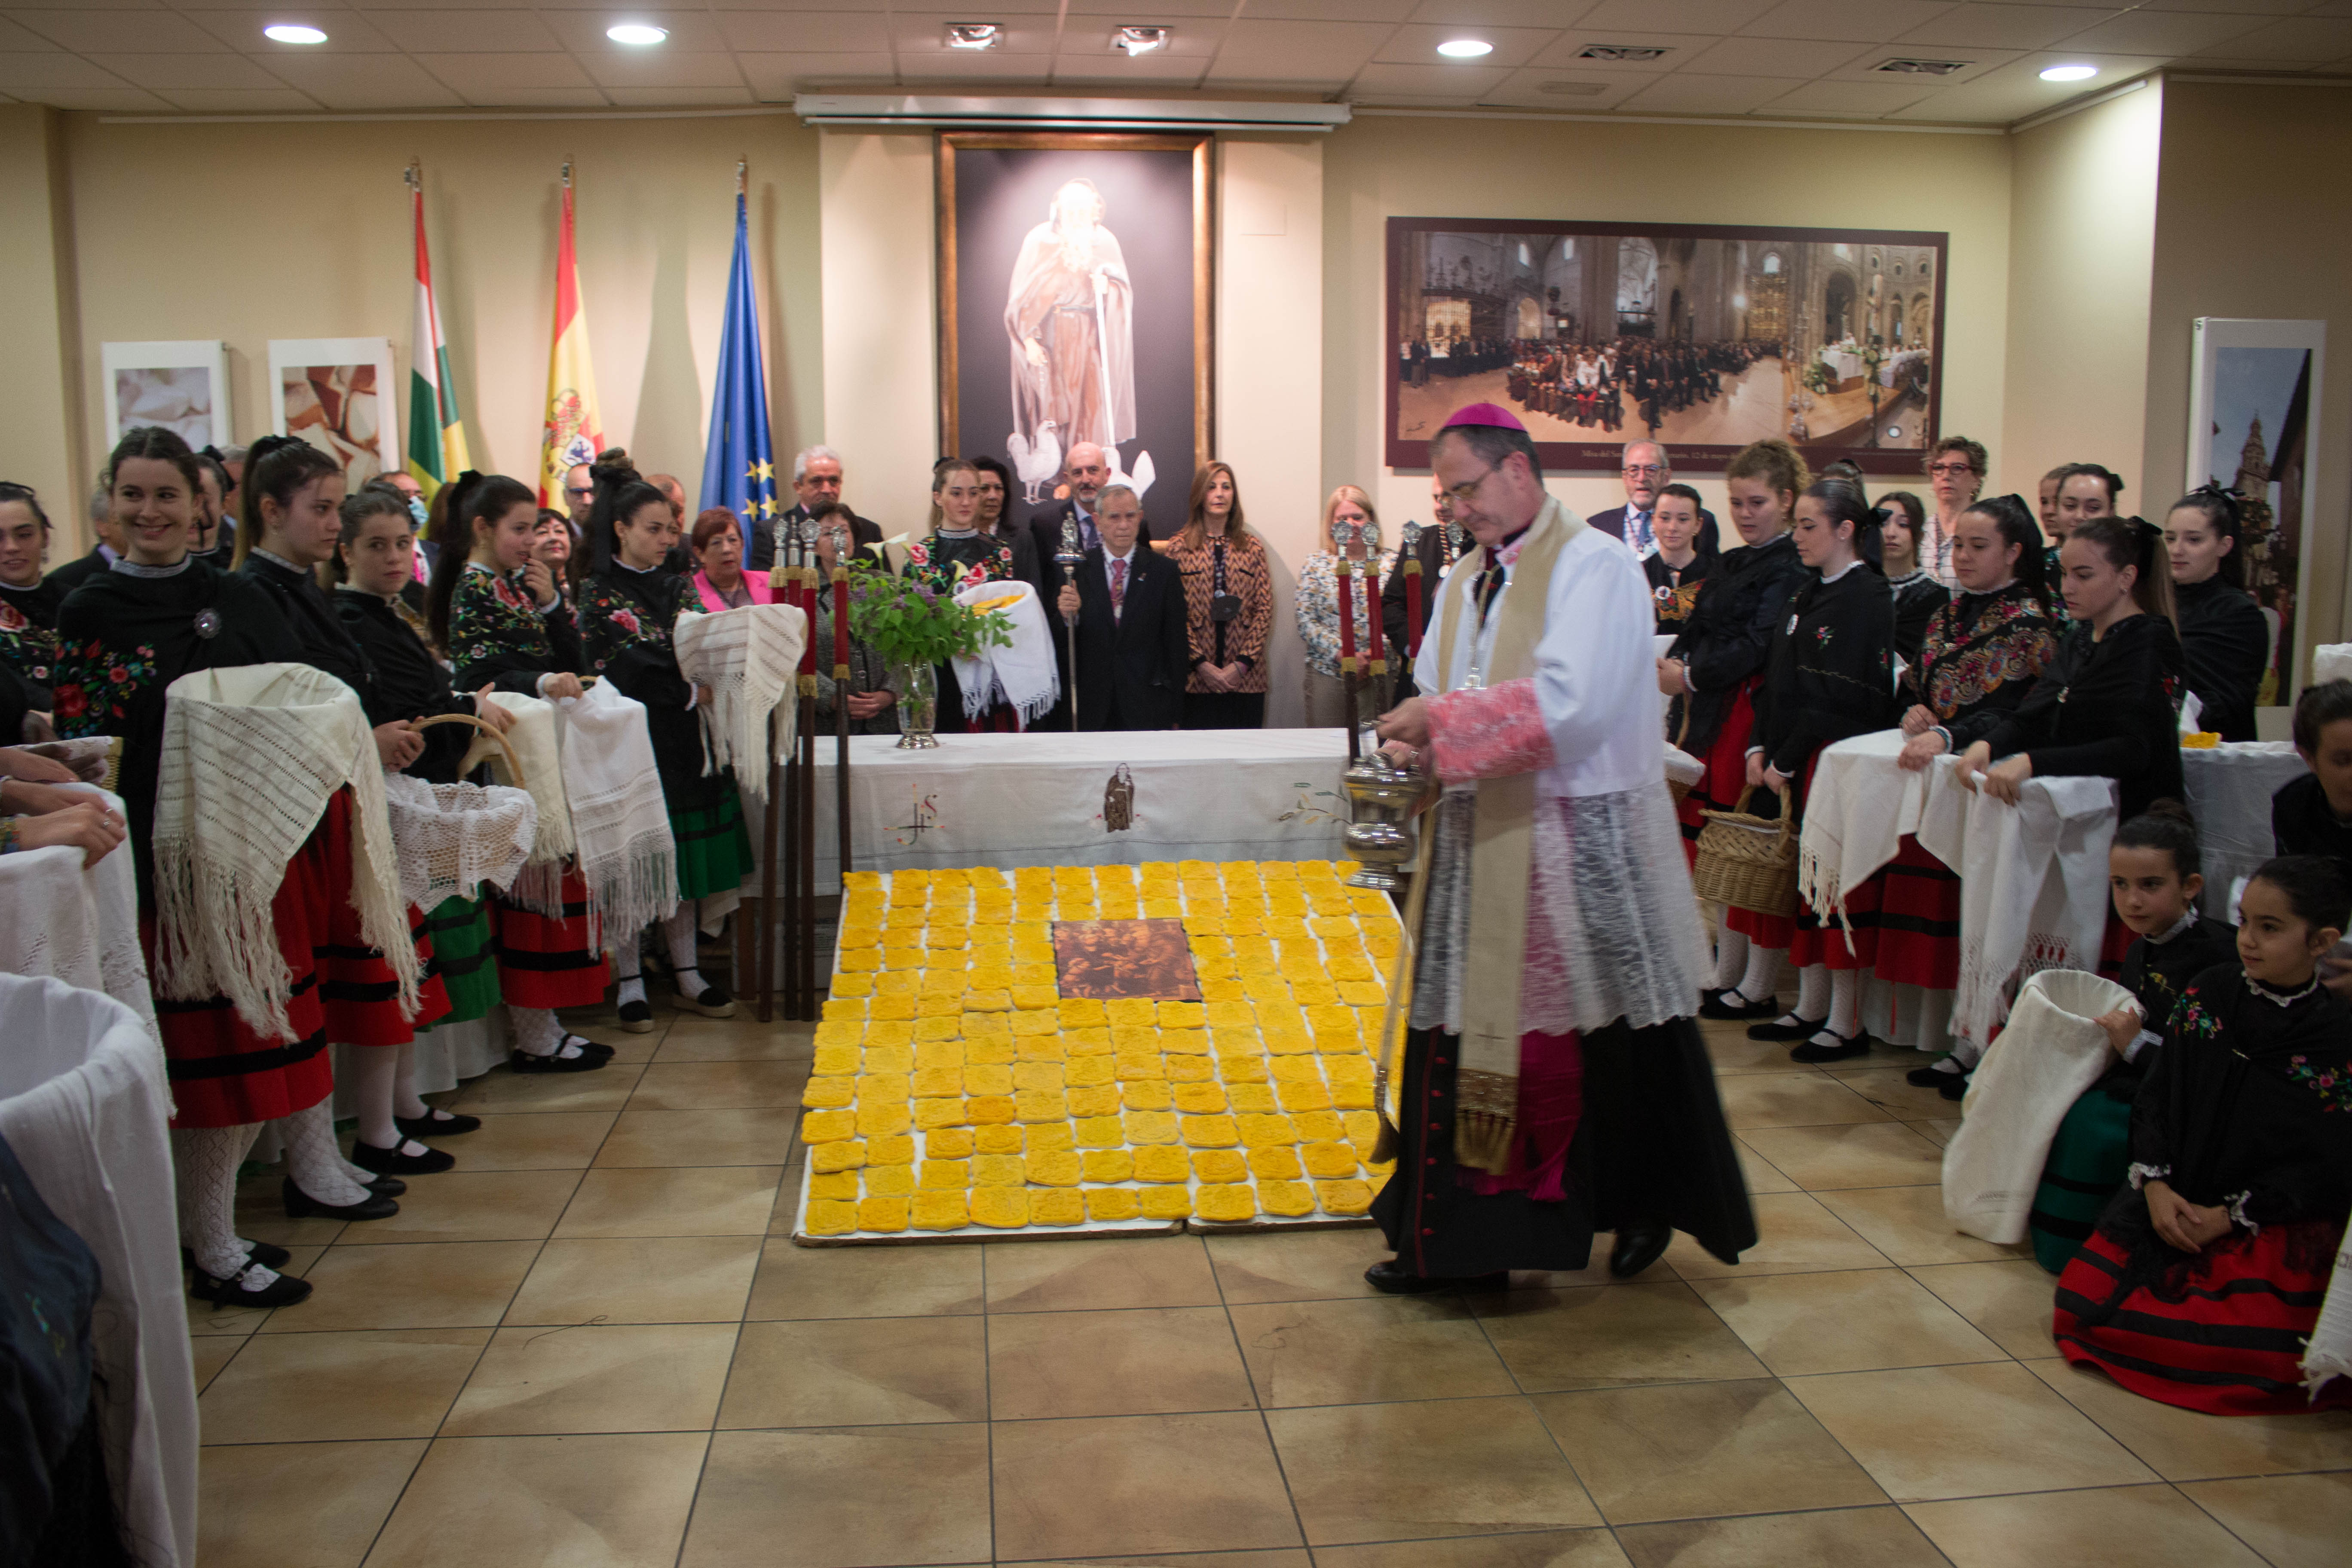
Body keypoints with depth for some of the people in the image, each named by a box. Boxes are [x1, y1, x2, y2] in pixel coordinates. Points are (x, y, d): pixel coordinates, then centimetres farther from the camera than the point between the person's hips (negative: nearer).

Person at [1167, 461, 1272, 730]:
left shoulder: (1252, 547, 8)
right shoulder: (1179, 547, 2)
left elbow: (1265, 610, 4)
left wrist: (1242, 663, -7)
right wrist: (1201, 664, -10)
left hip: (1246, 676, 2)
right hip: (1197, 677, -2)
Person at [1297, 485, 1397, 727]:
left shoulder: (1392, 563, 7)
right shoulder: (1316, 564, 7)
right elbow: (1306, 623, 1)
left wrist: (1378, 651, -15)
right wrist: (1342, 653, -11)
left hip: (1379, 677, 0)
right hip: (1327, 674, 0)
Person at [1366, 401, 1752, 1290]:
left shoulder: (1594, 566, -11)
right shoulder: (1463, 585, 14)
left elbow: (1573, 702, -23)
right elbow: (1438, 698, 18)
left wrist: (1445, 722, -19)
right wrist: (1415, 741, -6)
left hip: (1579, 846, -7)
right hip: (1479, 844, 7)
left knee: (1606, 1037, 6)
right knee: (1461, 1030, 8)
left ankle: (1648, 1203, 29)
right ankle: (1456, 1238, 19)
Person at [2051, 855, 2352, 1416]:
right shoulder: (2207, 994, 1)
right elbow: (2157, 1095, 4)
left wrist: (2230, 1216, -14)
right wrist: (2155, 1185, -9)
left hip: (2274, 1225, -4)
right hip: (2174, 1200, 4)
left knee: (2242, 1349, -21)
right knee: (2083, 1304, -8)